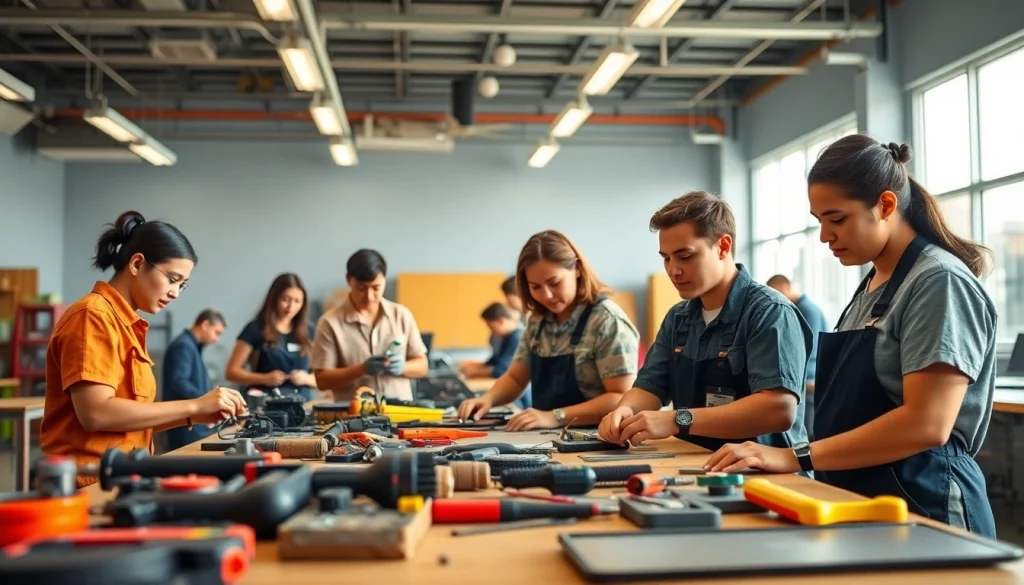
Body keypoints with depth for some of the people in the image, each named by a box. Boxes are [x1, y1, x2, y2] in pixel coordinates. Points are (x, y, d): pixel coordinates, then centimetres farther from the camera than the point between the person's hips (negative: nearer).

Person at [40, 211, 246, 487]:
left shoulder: (127, 324, 13)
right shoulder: (93, 316, -11)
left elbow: (129, 417, 12)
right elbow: (96, 414, -21)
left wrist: (192, 417, -1)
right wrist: (194, 405, -18)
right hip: (90, 483, -8)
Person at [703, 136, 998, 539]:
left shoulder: (940, 282, -14)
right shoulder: (870, 287, 10)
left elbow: (926, 423, -23)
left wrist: (797, 459, -22)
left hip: (920, 512, -7)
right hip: (858, 503, 7)